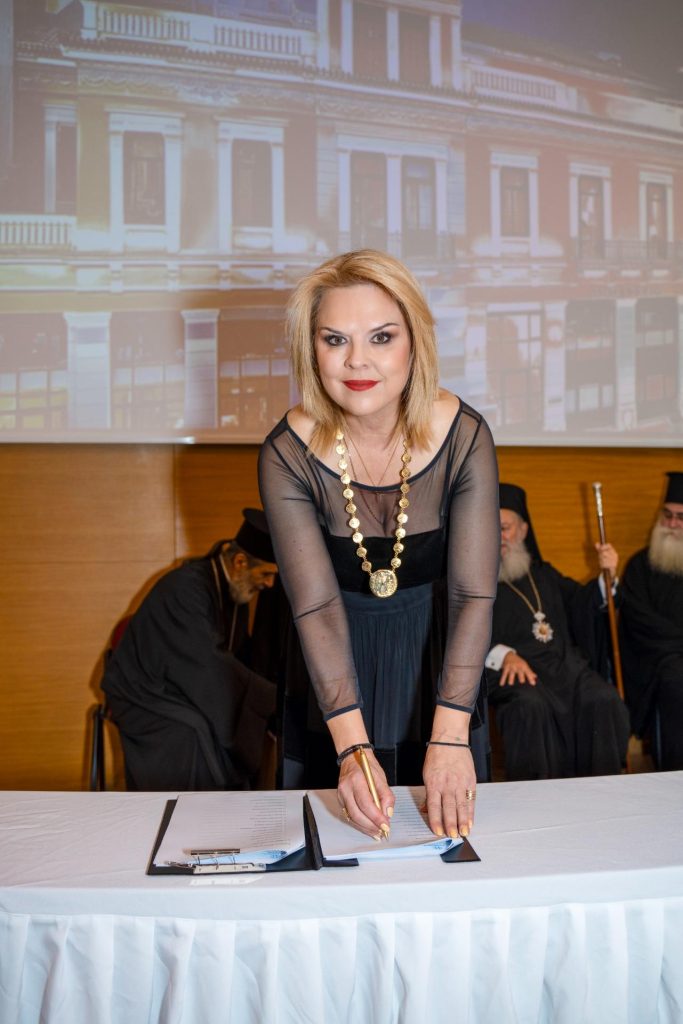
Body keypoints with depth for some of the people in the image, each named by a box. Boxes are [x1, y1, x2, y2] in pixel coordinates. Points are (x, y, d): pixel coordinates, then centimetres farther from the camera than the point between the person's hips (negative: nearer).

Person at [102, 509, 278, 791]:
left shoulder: (234, 588, 1)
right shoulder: (185, 588, -26)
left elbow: (242, 656, 10)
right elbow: (209, 666, -31)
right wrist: (274, 700, -28)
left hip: (192, 691, 8)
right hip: (146, 696, -7)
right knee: (198, 734, -32)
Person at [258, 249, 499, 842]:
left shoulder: (462, 436, -21)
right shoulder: (289, 454, -21)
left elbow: (474, 594, -24)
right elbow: (316, 606, -24)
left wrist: (451, 737, -33)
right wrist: (353, 745, -35)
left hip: (437, 656, 1)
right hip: (340, 664, 0)